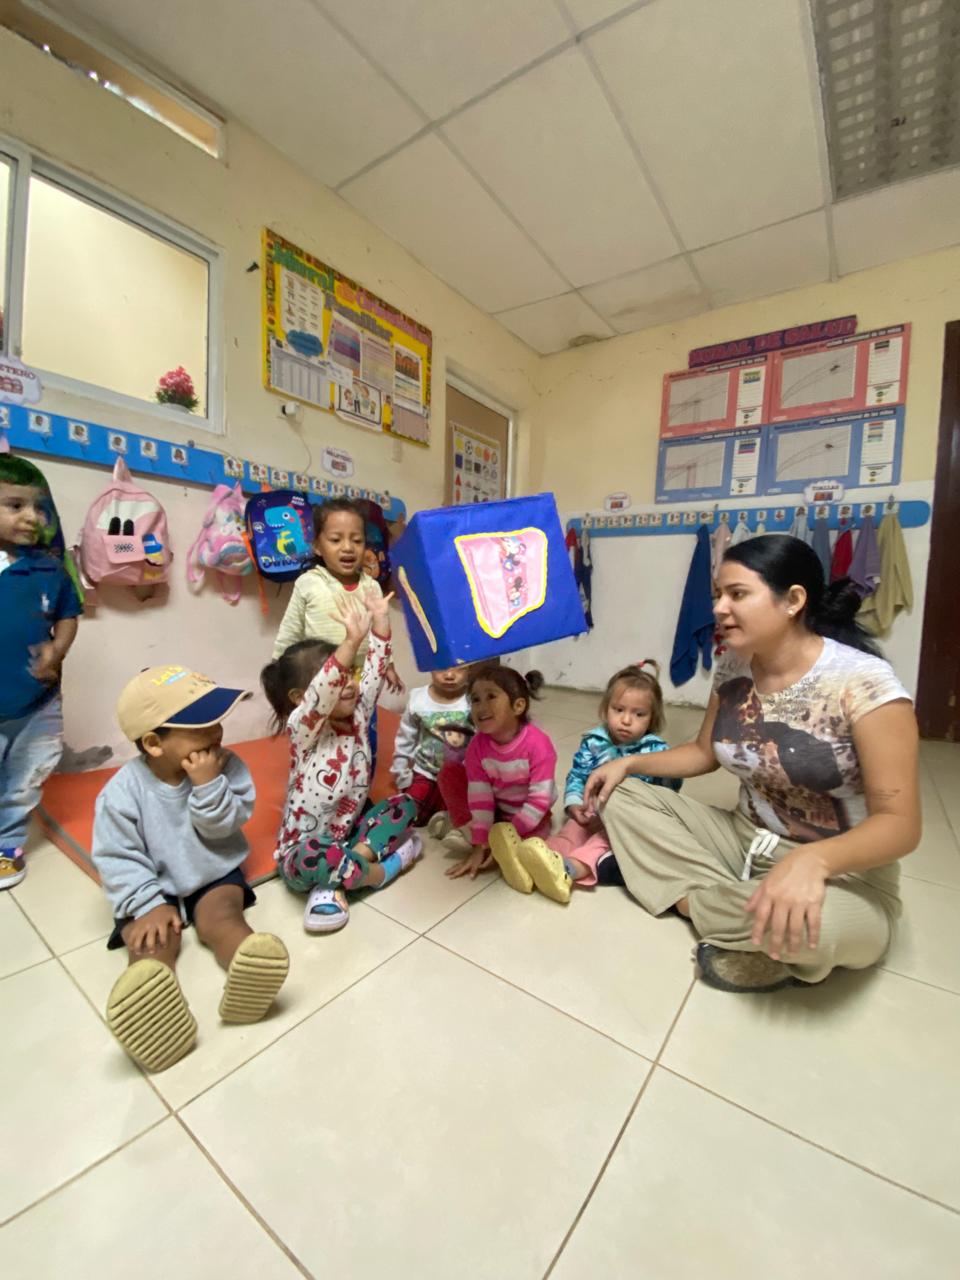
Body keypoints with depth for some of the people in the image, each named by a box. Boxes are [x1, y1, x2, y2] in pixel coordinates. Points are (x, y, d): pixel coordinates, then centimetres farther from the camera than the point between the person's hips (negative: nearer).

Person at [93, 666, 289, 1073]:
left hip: (215, 875, 1)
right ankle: (149, 1006, -53)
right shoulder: (122, 791, -16)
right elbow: (117, 859, -13)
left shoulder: (224, 765, -12)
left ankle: (248, 972, -50)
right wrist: (148, 905, -22)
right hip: (154, 889, 0)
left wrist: (208, 785, -30)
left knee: (222, 918, -25)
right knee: (151, 941, -26)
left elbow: (223, 828, -13)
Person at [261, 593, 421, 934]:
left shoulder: (357, 714, -1)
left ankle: (333, 884, -13)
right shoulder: (303, 729, -19)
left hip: (347, 834, 7)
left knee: (405, 804, -5)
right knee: (314, 859, -39)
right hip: (304, 848, -7)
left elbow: (375, 669, -8)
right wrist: (352, 641, -53)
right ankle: (381, 870, -9)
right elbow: (322, 694, -40)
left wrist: (380, 620, -17)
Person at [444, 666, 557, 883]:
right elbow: (480, 797, -18)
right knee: (449, 775, -16)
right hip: (495, 809, 3)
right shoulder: (477, 745, -18)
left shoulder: (538, 744, -29)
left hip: (528, 815, -3)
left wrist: (506, 838, -27)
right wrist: (480, 844, -23)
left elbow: (539, 800, -27)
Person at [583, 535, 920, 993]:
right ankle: (746, 921, -8)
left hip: (841, 871, -6)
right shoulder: (733, 666, -4)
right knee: (619, 797, -6)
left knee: (819, 924, -41)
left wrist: (812, 861, -41)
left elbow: (900, 824, -21)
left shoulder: (863, 682, -21)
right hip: (745, 840, 6)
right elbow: (704, 752, 9)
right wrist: (629, 763, -6)